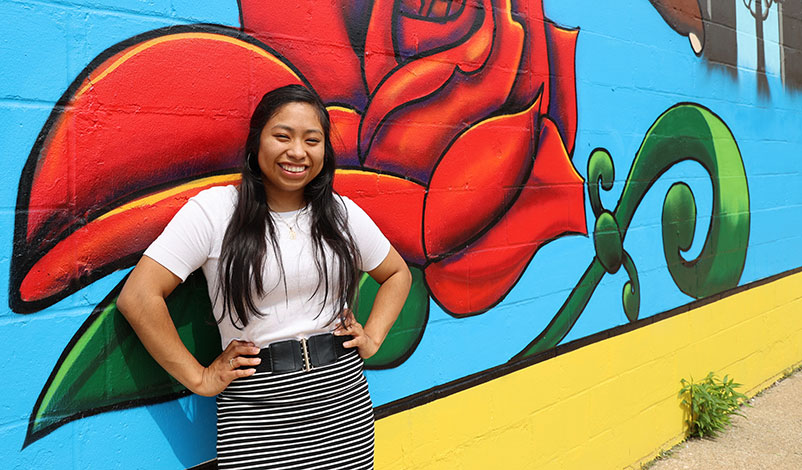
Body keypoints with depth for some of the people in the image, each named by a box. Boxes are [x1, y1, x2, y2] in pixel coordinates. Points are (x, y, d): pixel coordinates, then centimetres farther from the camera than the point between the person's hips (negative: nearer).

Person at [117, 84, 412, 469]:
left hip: (344, 397, 4)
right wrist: (199, 379, -10)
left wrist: (372, 337, 5)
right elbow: (138, 298, -12)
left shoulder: (342, 212, 4)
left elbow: (397, 274, 18)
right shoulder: (215, 209, -7)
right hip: (257, 411, -3)